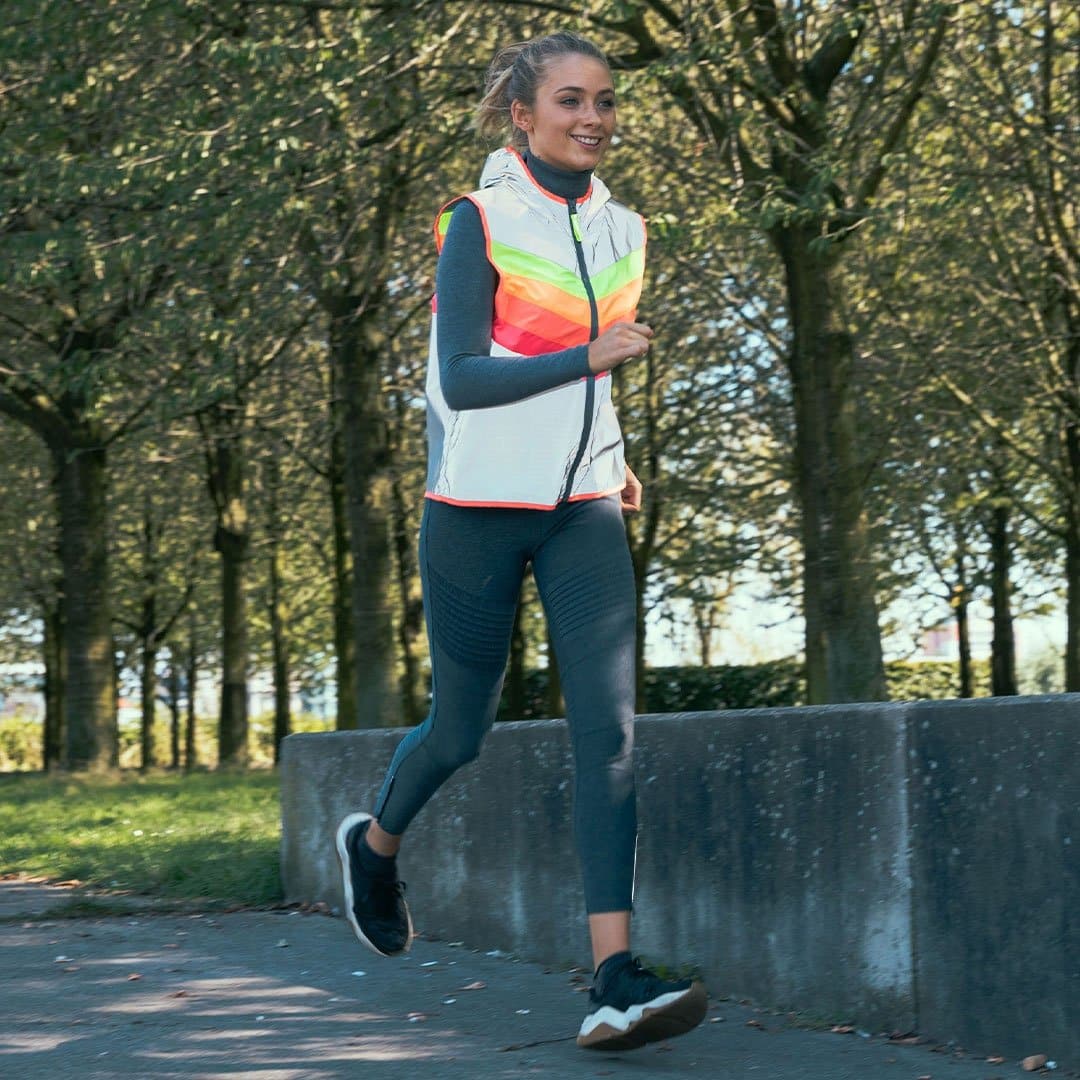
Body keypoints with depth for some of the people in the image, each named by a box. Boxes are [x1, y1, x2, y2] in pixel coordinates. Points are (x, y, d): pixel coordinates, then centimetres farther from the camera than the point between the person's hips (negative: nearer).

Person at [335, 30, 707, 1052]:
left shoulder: (619, 229, 11)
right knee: (460, 729, 8)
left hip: (582, 511, 4)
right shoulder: (481, 222, -7)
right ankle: (375, 843, 42)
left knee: (608, 727, -12)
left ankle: (616, 983, -19)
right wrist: (590, 357, -22)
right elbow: (458, 379, -15)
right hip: (480, 506, -4)